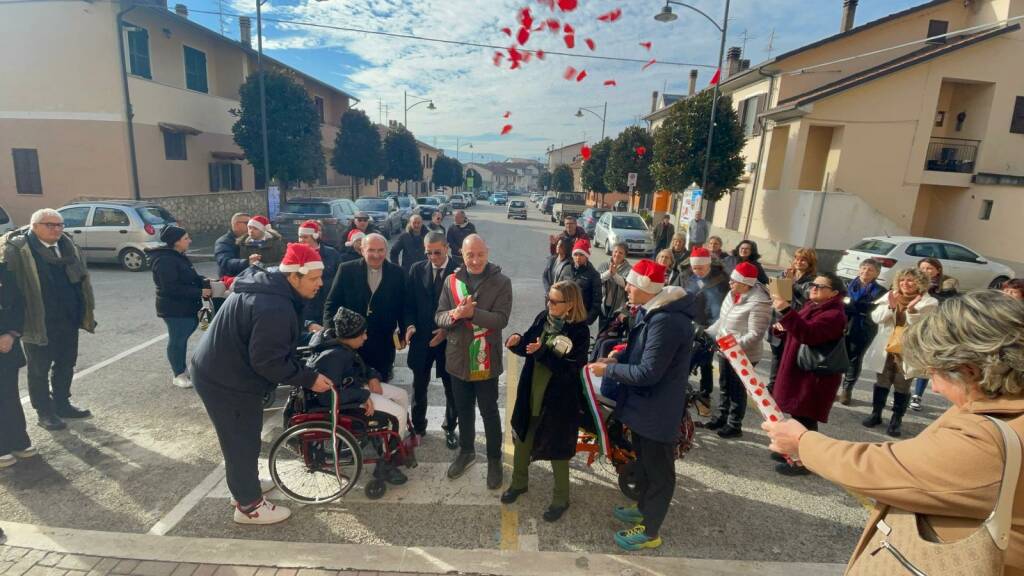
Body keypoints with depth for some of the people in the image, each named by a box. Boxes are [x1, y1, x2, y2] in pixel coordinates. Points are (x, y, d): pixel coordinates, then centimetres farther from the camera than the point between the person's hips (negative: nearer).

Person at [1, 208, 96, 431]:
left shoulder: (67, 246, 8)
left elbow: (81, 280, 12)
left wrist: (85, 313, 10)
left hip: (68, 320, 6)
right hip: (39, 322, -6)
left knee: (66, 364, 17)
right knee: (39, 369, 9)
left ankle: (62, 403, 33)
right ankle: (44, 411, 22)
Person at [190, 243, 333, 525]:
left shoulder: (266, 284, 1)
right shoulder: (275, 308, -32)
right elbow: (269, 361, -30)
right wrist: (309, 378, -22)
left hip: (220, 370, 10)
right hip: (227, 382, -10)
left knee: (243, 438, 25)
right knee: (242, 442, 6)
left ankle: (246, 487, 45)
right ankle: (249, 505, 24)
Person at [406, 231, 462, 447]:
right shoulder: (416, 269, 2)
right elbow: (410, 302, 6)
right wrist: (410, 324, -11)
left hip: (449, 338, -2)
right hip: (421, 336, 3)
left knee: (452, 387, 11)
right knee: (419, 385, 14)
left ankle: (450, 428, 30)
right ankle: (418, 426, 34)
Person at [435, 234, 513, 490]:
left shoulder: (501, 282, -10)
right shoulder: (452, 281, 1)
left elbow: (501, 319, -18)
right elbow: (439, 316, -1)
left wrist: (472, 312, -31)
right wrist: (454, 314, -23)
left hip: (486, 360, -4)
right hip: (458, 357, 4)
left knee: (489, 411, 11)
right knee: (463, 409, 20)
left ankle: (494, 459, 29)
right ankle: (466, 451, 41)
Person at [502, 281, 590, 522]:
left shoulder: (580, 331, -18)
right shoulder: (542, 318, -4)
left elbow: (571, 369, -23)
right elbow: (528, 347, 4)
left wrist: (543, 352, -31)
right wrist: (517, 342, -18)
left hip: (559, 401, -5)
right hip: (531, 394, 5)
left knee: (557, 450, 11)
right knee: (522, 439, 20)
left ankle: (561, 499, 34)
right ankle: (519, 483, 46)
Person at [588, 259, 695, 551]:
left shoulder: (666, 321, -30)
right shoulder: (651, 311, 3)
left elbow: (647, 372, -29)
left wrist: (608, 370, -18)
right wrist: (615, 359, -1)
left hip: (658, 410, -10)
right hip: (644, 404, 10)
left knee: (658, 470, 10)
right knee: (644, 460, 26)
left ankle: (650, 531, 27)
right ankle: (644, 508, 47)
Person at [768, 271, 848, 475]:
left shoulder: (834, 315, -18)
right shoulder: (811, 306, 11)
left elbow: (808, 334, -35)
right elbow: (797, 330, 24)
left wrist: (786, 311, -43)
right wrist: (782, 328, 2)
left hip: (816, 376, -9)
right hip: (798, 371, 9)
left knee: (805, 419, -1)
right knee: (798, 415, 19)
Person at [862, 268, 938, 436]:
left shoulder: (929, 302, -7)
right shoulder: (890, 296, 2)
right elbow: (876, 318, -6)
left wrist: (911, 310, -30)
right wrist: (890, 307, -22)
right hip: (887, 349, 3)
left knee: (902, 387, 6)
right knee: (882, 383, 15)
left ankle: (896, 421, 18)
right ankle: (875, 414, 29)